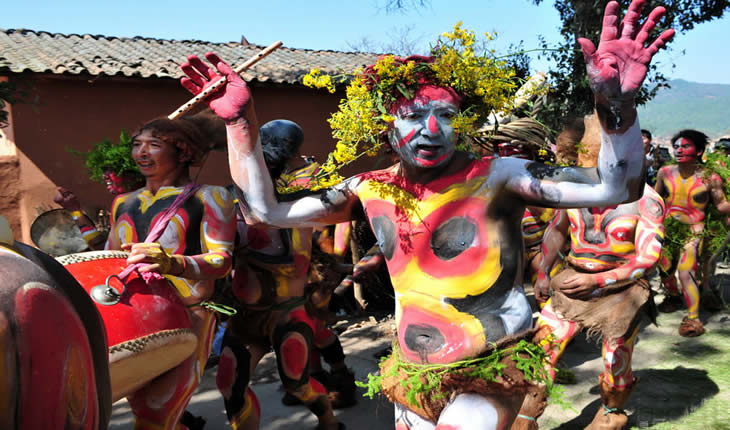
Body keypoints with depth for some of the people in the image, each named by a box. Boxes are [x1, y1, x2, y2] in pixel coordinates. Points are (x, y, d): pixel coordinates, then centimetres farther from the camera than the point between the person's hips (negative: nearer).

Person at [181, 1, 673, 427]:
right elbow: (266, 210, 0)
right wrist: (241, 121, -6)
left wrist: (616, 102, -42)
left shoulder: (495, 176, -17)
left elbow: (615, 189, -26)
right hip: (413, 378, 5)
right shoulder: (371, 189, -4)